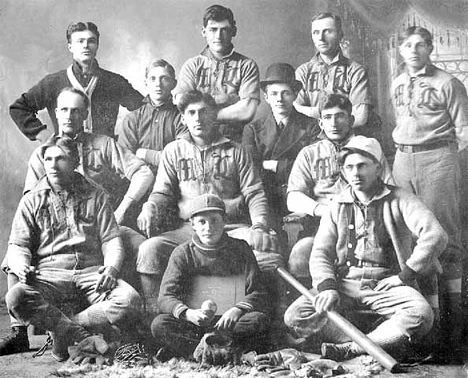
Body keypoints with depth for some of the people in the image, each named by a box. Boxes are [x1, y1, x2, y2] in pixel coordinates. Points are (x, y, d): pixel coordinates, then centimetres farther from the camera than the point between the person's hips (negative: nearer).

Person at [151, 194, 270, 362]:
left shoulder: (240, 249, 4)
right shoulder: (183, 253, 3)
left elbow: (258, 293, -2)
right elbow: (166, 297, -7)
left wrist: (238, 309, -23)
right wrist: (188, 313, -28)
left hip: (229, 321, 0)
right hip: (193, 323, 0)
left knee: (259, 320, -30)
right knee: (159, 324, -27)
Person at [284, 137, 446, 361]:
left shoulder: (398, 199, 3)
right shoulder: (337, 206, 14)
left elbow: (435, 236, -10)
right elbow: (320, 252, 7)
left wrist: (404, 276, -11)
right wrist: (327, 287, -13)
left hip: (386, 283, -2)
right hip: (344, 284, 3)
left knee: (422, 315, -33)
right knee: (295, 316, -20)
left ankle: (350, 349, -24)